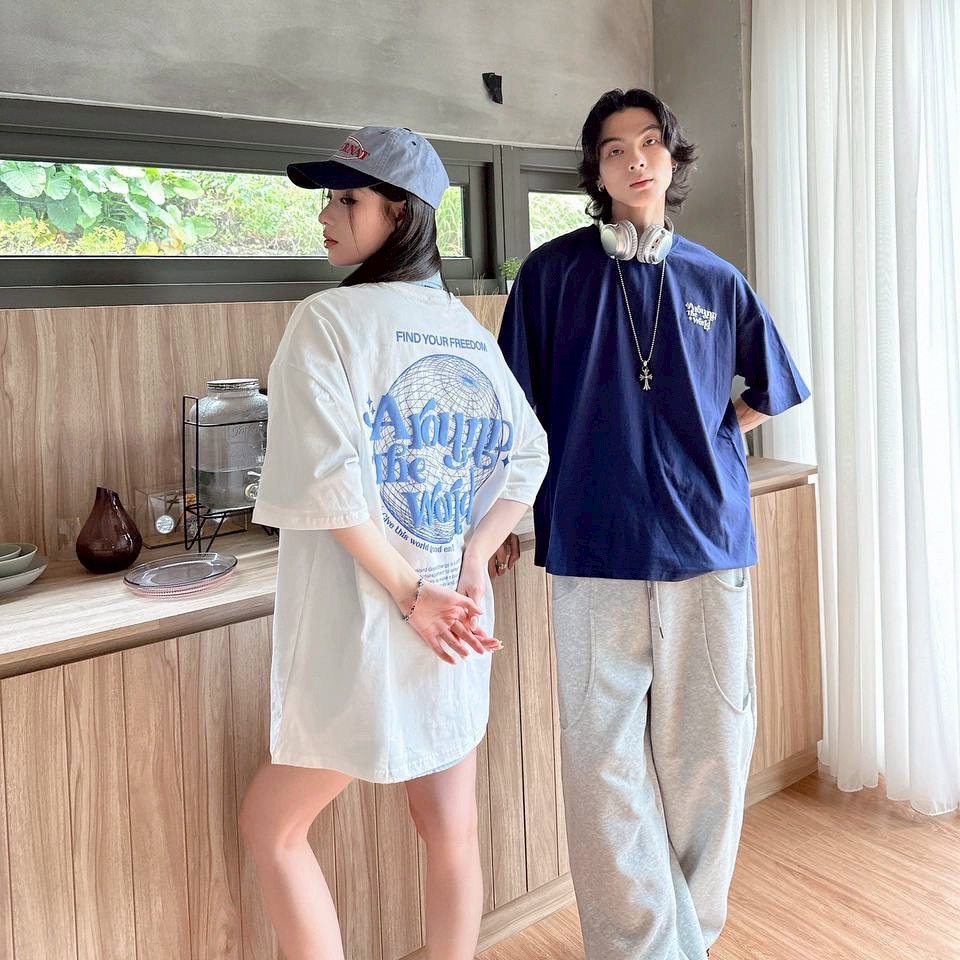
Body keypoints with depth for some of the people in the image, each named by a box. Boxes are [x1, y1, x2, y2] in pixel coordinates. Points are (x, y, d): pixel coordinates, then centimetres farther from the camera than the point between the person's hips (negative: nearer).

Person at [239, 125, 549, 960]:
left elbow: (331, 485, -21)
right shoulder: (468, 327, 7)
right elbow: (529, 458, 7)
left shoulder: (328, 319, -12)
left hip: (364, 629, -6)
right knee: (451, 829, 17)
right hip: (456, 626, 6)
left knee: (271, 827, 14)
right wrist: (470, 564, -2)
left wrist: (411, 594, -14)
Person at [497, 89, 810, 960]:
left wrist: (709, 432, 12)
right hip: (595, 552, -2)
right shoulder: (553, 272, 4)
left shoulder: (717, 282, 10)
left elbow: (770, 391, 24)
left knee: (710, 752, 9)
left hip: (708, 546, 3)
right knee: (606, 759, 1)